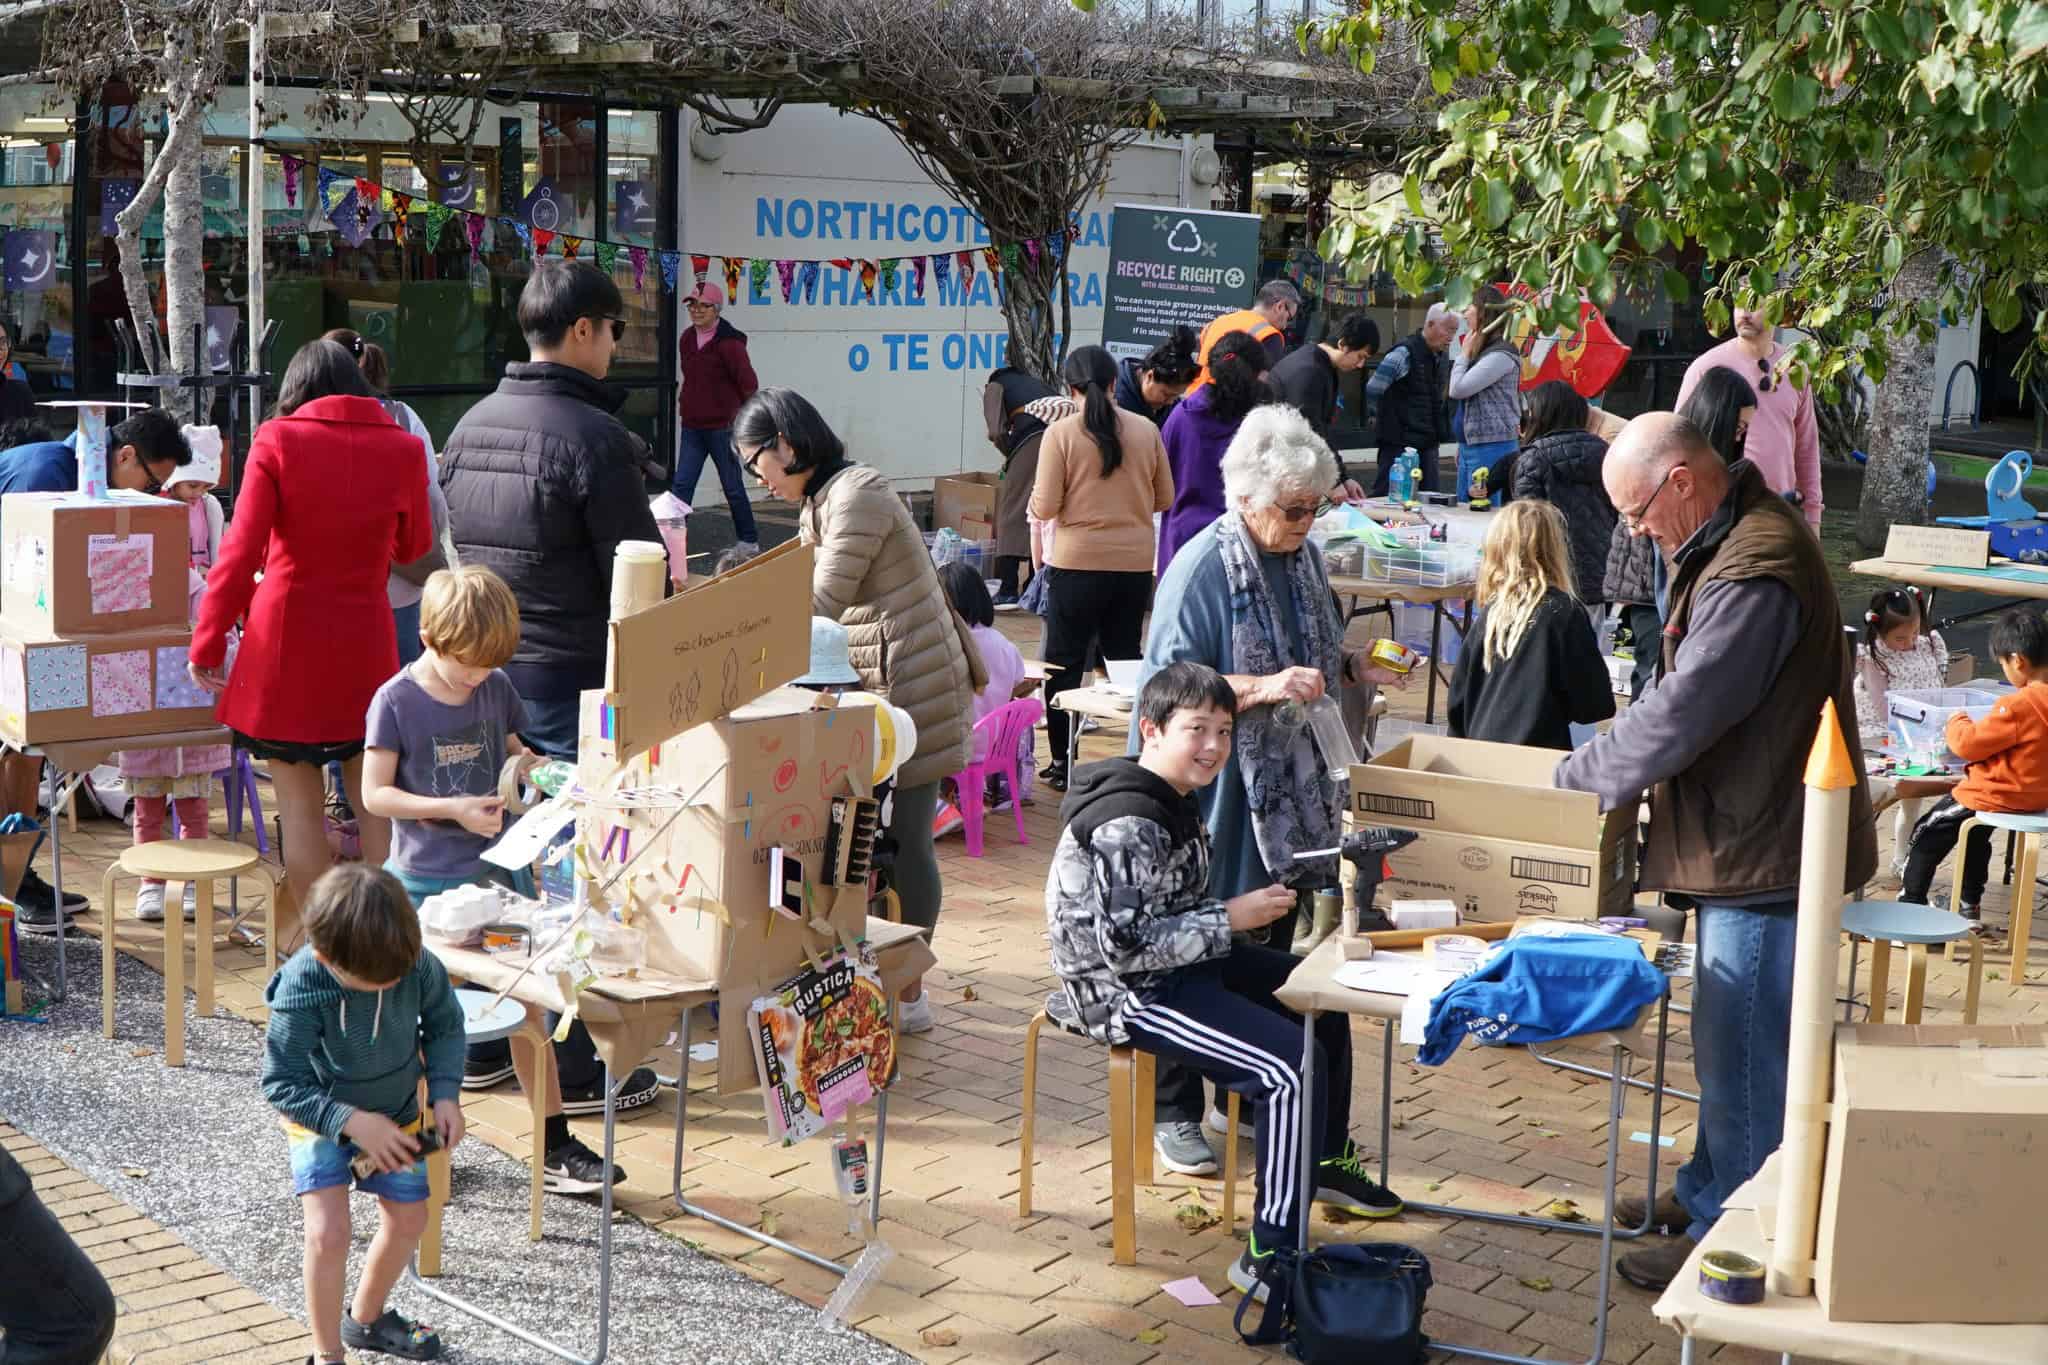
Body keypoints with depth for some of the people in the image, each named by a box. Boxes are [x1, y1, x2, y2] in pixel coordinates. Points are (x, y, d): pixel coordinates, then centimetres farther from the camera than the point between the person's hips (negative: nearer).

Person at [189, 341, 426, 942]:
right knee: (373, 802, 11)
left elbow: (241, 550, -11)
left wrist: (208, 640, -5)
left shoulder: (277, 442, -6)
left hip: (286, 643, -2)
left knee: (300, 803, 5)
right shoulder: (403, 449, 1)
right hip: (366, 645, 2)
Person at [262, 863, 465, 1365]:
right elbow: (281, 1084, -26)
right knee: (328, 1233, -16)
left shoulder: (419, 966, -27)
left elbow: (445, 1026, -6)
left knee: (409, 1220, 15)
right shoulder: (300, 990, -35)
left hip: (396, 1115, 4)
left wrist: (445, 1093, -19)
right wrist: (352, 1122, -35)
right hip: (320, 1117, -4)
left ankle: (366, 1318, 41)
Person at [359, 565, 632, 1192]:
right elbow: (375, 793, -12)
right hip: (425, 881, -4)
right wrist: (453, 809, -21)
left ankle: (553, 1145, 10)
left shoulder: (497, 689, 3)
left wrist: (528, 763, -3)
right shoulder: (396, 701, -12)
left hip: (498, 870, 4)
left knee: (526, 1003, 4)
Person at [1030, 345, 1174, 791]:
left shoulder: (1060, 434, -10)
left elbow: (1045, 508, -10)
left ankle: (1062, 763, 12)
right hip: (1134, 563, 3)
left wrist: (1035, 496, 12)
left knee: (1064, 665, 10)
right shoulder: (1146, 431, -1)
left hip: (1077, 564, -3)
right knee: (1125, 660, 15)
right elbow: (1164, 499, 8)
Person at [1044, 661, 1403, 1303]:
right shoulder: (1127, 824, -25)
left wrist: (1245, 905, 3)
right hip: (1125, 993, -11)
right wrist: (1230, 918, -22)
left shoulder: (1173, 800, 7)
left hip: (1178, 964, 11)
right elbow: (1125, 946, -29)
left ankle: (1326, 1160, 38)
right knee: (1290, 1062, -24)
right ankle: (1271, 1254, -17)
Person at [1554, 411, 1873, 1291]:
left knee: (1741, 1054, 1)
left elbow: (1679, 715, -25)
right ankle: (1709, 1192, 37)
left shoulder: (1756, 573, -25)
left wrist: (1576, 779, -13)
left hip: (1763, 852, -11)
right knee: (1727, 1041, 22)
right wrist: (1611, 766, 6)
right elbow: (1689, 692, 18)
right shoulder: (1727, 541, 9)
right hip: (1744, 837, 11)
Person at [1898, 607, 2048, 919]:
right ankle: (1970, 904, 44)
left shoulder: (2017, 706, -28)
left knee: (1926, 833, 8)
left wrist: (1958, 721, -1)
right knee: (1975, 834, 34)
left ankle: (1910, 904, 14)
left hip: (2000, 796, -9)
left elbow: (1970, 744, -20)